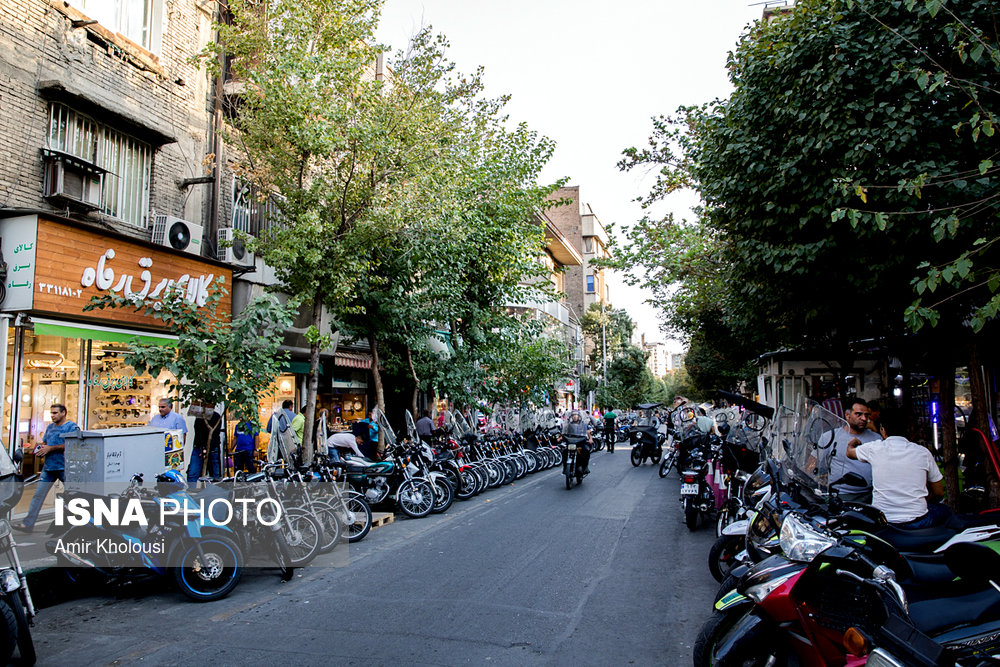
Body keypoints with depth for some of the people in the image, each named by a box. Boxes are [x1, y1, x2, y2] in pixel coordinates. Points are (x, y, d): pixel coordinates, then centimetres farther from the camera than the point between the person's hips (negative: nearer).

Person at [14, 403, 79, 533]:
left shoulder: (72, 427, -5)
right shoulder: (50, 427, 18)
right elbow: (44, 443, 24)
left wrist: (50, 448, -15)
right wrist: (40, 449, 1)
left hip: (64, 467, -6)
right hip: (48, 467, 6)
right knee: (38, 495, 0)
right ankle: (28, 523, 2)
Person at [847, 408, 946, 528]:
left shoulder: (874, 448, -3)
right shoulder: (922, 452, -1)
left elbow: (850, 452, 20)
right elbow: (939, 492, 8)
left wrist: (851, 443, 43)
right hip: (917, 523, 0)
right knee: (944, 510, 30)